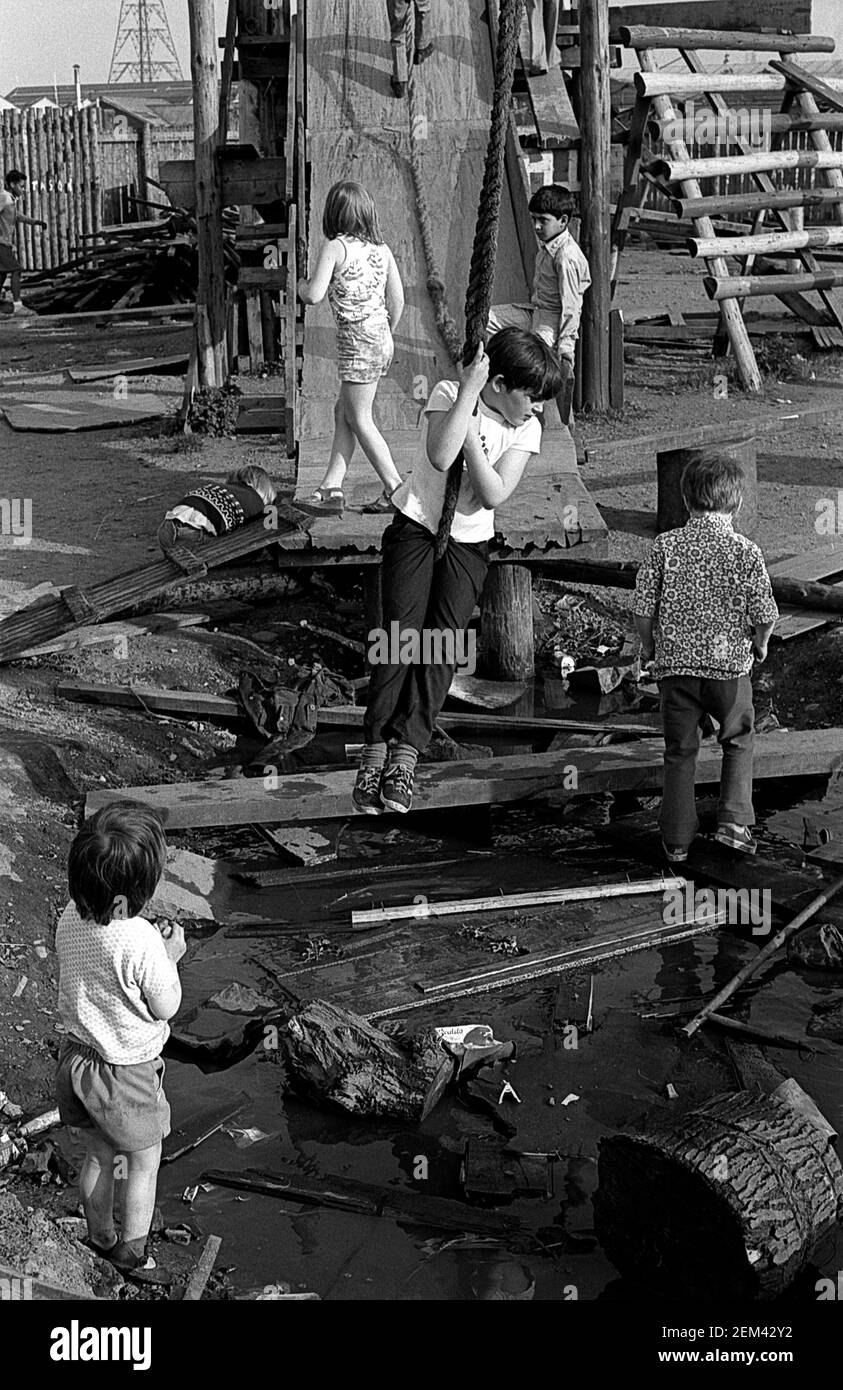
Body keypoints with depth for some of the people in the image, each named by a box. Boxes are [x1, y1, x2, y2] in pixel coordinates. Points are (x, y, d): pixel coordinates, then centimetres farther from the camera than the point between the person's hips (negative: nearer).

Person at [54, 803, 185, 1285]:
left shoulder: (70, 920, -10)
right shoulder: (140, 942, -31)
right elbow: (165, 1008, -17)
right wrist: (172, 957, -3)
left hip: (76, 1055, 6)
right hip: (125, 1071, -6)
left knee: (99, 1155, 26)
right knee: (144, 1160, 18)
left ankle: (101, 1236, 44)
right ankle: (133, 1250, 31)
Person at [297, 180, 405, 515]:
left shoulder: (335, 247, -9)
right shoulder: (382, 249, 9)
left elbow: (314, 295, -14)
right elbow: (397, 300, 11)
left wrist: (301, 284, 8)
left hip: (356, 339, -8)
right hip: (381, 339, 8)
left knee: (359, 419, 3)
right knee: (343, 412, 13)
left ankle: (396, 489, 4)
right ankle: (331, 488, 12)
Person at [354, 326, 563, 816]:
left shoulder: (527, 428, -6)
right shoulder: (449, 393, -12)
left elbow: (493, 495, -18)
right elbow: (441, 457, -32)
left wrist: (469, 433, -22)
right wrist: (470, 390, -30)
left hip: (469, 542, 2)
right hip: (415, 526, -2)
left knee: (445, 641, -12)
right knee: (401, 634, -13)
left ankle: (406, 753, -17)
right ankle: (375, 748, -12)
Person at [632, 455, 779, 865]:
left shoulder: (666, 546, -6)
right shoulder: (747, 552, -9)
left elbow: (643, 608, -3)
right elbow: (764, 615, -6)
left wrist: (649, 646, 15)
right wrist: (759, 646, 16)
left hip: (675, 663, 1)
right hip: (730, 665, -1)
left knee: (680, 752, 12)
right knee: (738, 742, 21)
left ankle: (677, 841, 17)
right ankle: (733, 821, 12)